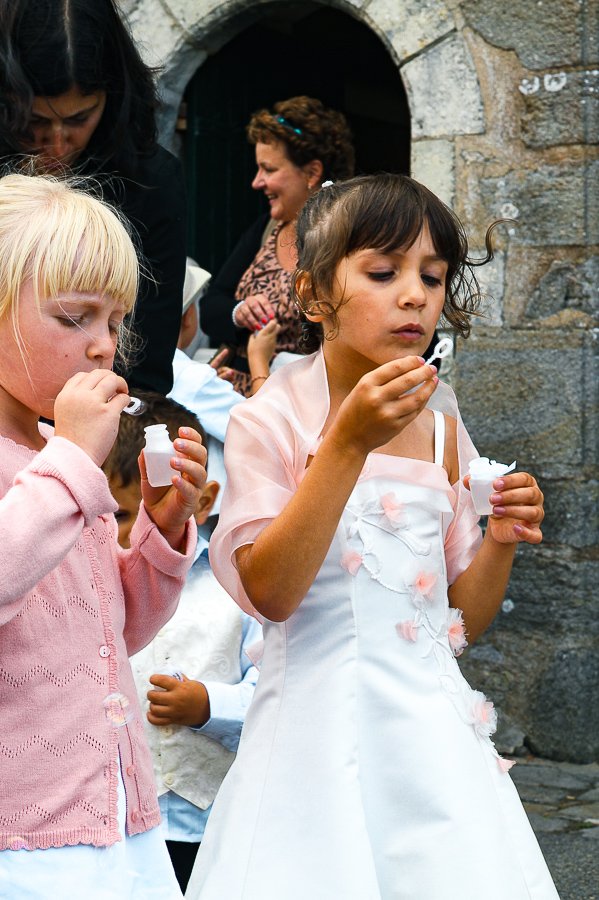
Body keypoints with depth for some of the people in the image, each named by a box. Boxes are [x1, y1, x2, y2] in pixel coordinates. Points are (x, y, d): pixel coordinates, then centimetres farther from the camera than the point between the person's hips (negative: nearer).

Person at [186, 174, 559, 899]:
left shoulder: (441, 425, 9)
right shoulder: (272, 420, -6)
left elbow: (462, 618, 13)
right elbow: (269, 592, -18)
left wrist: (500, 539, -6)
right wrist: (349, 442, -22)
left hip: (433, 723, 5)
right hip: (322, 721, -5)